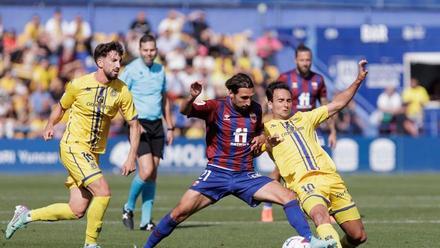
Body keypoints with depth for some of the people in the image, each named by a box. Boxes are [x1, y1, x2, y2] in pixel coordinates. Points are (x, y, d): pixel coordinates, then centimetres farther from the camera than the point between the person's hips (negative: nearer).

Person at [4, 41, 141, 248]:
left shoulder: (121, 91, -3)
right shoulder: (79, 85, -9)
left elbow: (134, 125, 3)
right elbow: (61, 107, 10)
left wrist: (131, 158, -6)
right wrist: (50, 125, -8)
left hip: (93, 153, 5)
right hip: (73, 147, -5)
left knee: (77, 211, 2)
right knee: (103, 192, -22)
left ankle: (27, 215, 22)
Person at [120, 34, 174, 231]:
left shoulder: (160, 70, 11)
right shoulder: (131, 70, -7)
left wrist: (170, 127, 16)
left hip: (157, 125, 6)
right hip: (139, 125, -6)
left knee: (153, 173, 3)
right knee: (146, 170, -16)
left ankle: (146, 220, 8)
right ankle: (129, 208, 6)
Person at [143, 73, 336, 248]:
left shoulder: (255, 109, 5)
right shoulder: (216, 107, -9)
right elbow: (185, 111, -24)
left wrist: (260, 139, 3)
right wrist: (191, 98, -46)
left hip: (246, 176, 3)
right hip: (217, 174, -3)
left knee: (289, 197, -14)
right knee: (180, 212, -11)